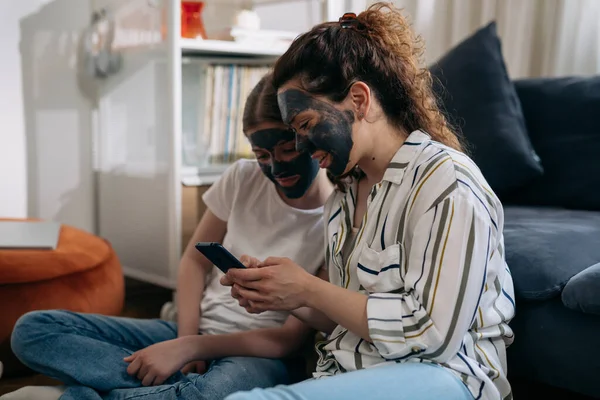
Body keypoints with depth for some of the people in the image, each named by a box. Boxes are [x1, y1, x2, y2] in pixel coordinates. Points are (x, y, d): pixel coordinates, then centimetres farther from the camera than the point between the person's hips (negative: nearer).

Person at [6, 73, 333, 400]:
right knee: (32, 329, -10)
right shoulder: (243, 178, 1)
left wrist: (188, 348, -19)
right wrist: (185, 339, -8)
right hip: (198, 327, 5)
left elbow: (291, 338, -13)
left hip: (259, 352, -5)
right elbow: (195, 261, 9)